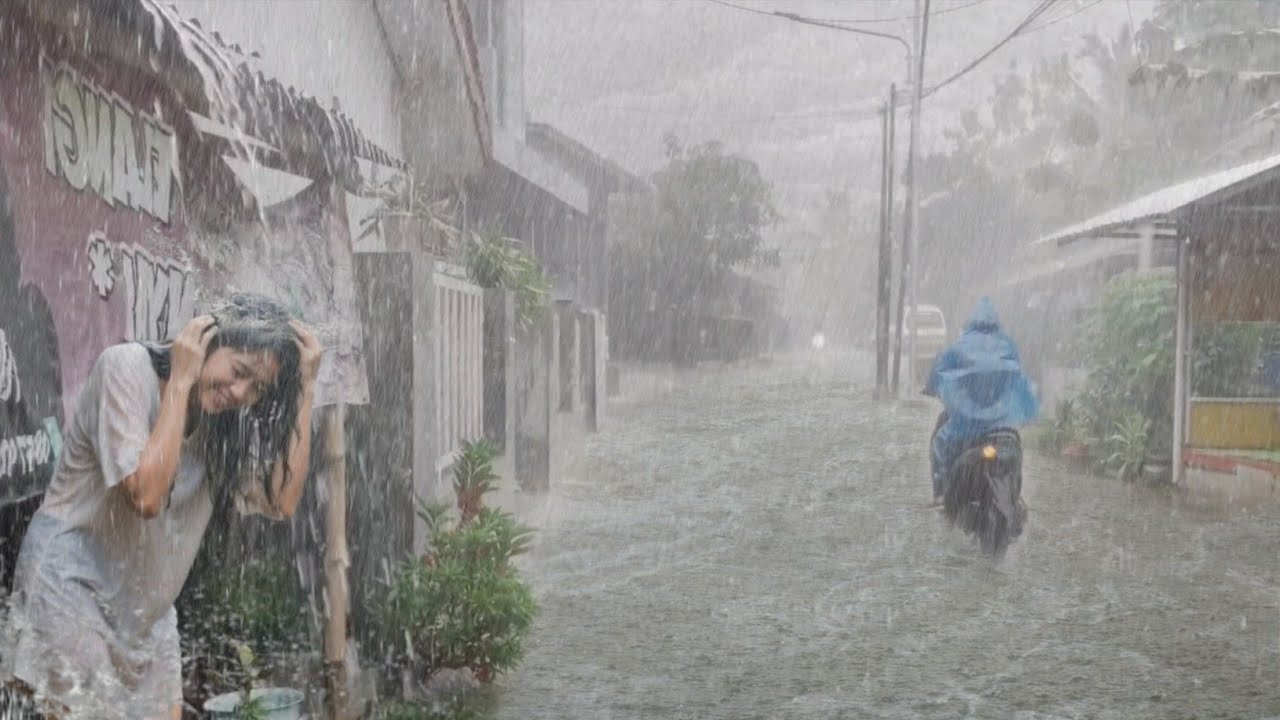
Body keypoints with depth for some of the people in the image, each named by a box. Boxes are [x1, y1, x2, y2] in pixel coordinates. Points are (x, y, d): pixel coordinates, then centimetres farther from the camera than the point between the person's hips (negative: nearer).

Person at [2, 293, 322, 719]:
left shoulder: (227, 418, -1)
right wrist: (181, 380, -25)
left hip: (146, 600, 6)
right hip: (72, 581, -6)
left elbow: (282, 500, -13)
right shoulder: (127, 367, -18)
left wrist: (304, 387, -14)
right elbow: (146, 494, -28)